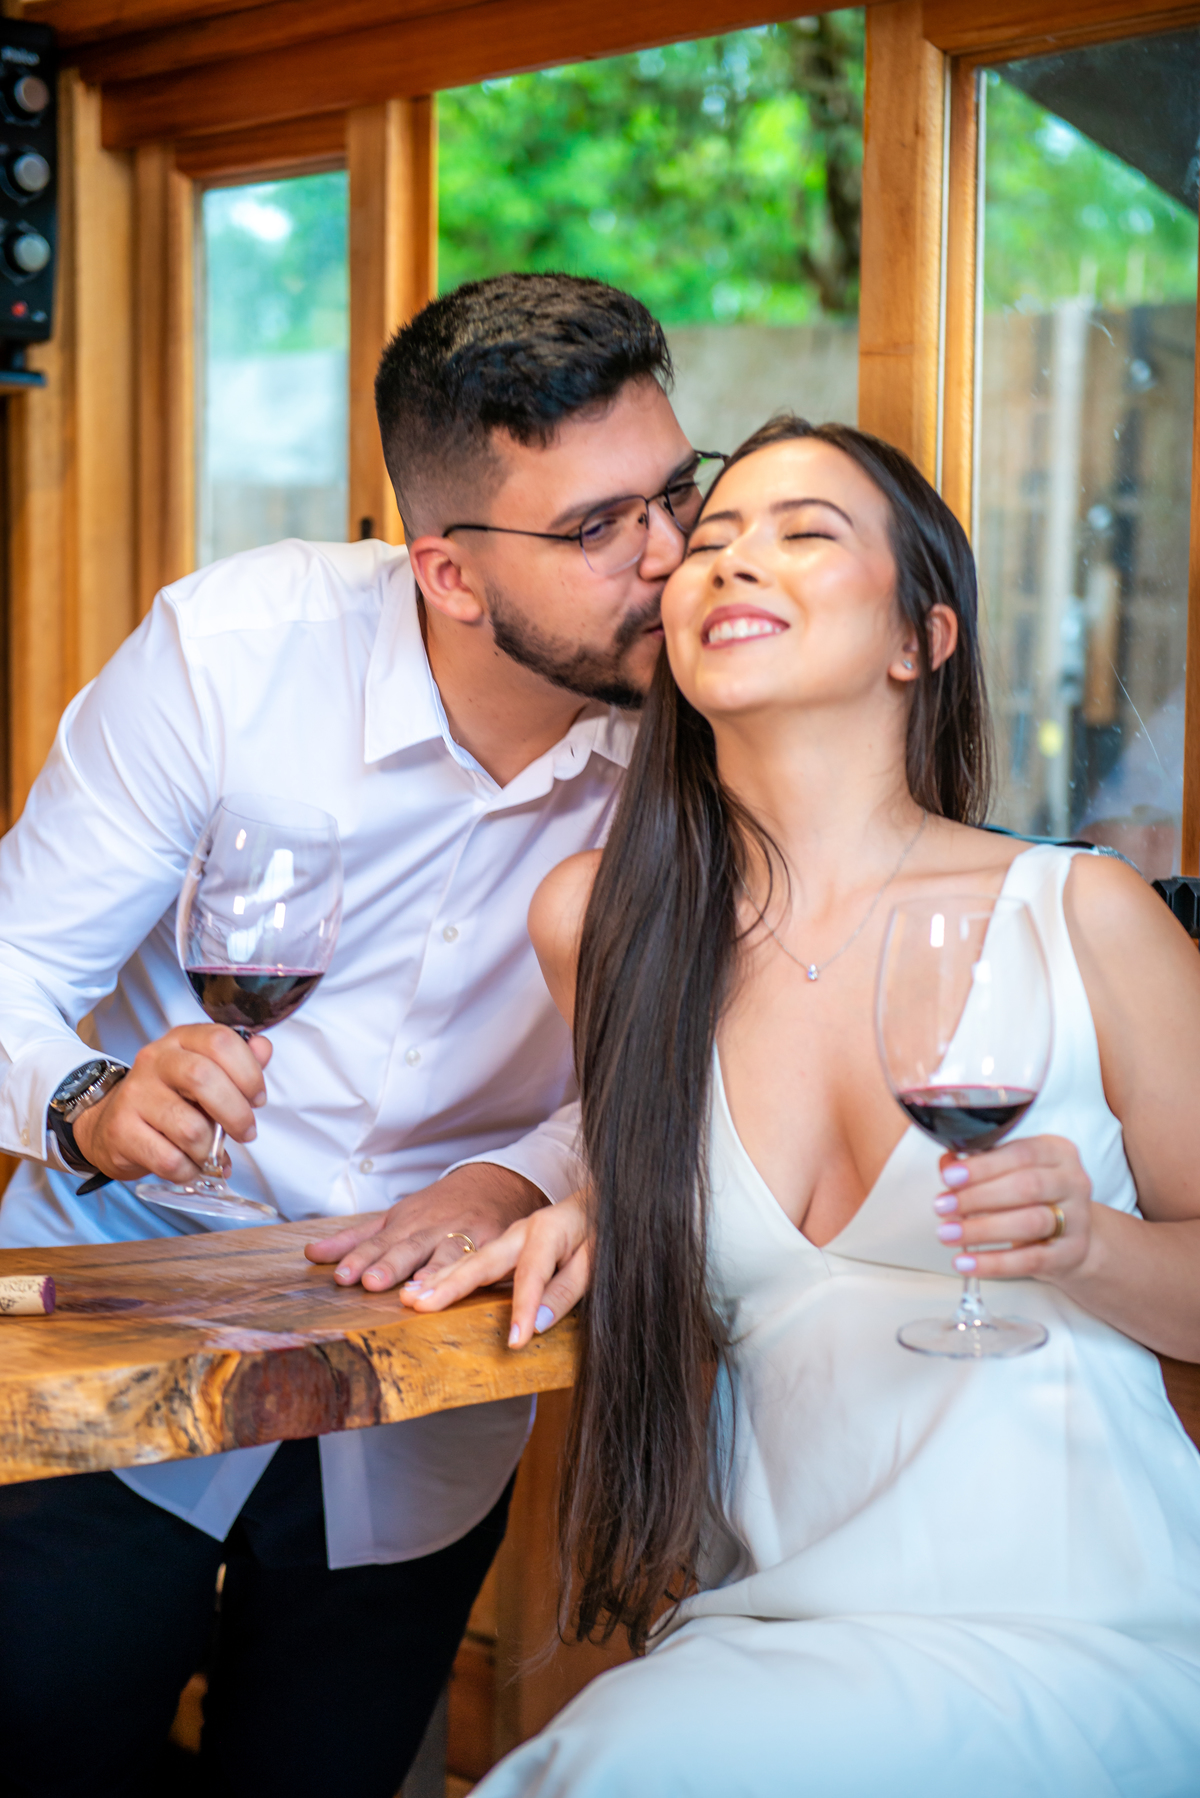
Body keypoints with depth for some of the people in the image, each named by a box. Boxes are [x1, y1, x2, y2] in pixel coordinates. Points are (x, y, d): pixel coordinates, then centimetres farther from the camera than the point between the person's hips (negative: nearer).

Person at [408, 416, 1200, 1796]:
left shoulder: (1081, 919, -4)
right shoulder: (597, 919, 5)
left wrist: (1085, 1247, -15)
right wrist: (601, 1214, 5)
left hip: (1080, 1630, -3)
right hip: (761, 1625, 3)